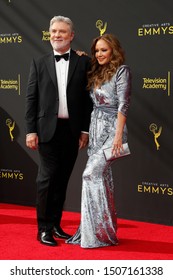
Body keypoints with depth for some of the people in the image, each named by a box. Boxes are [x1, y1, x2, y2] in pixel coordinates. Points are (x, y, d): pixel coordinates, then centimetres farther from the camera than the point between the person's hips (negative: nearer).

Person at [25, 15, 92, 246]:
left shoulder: (83, 63, 5)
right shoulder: (39, 63, 6)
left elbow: (88, 98, 4)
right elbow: (31, 98, 3)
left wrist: (85, 130, -1)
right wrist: (30, 130, -4)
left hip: (72, 130, 1)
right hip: (48, 129, -1)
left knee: (62, 179, 9)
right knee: (47, 177, -3)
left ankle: (55, 224, 19)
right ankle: (44, 229, 5)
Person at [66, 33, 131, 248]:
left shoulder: (122, 70, -6)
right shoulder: (96, 73, 16)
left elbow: (123, 105, -13)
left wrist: (118, 136, -20)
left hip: (112, 128, -7)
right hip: (95, 128, 7)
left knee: (92, 174, -17)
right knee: (102, 178, 7)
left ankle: (101, 231, -11)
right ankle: (102, 229, 13)